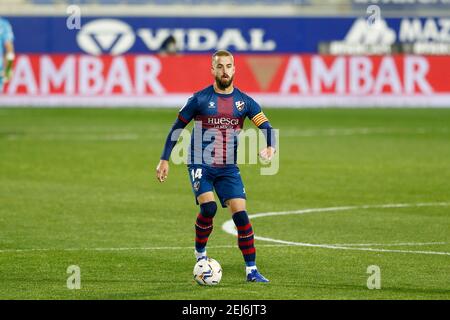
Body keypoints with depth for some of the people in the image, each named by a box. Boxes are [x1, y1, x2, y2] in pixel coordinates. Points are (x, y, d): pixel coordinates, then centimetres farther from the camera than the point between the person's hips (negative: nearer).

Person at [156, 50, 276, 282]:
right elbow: (177, 127, 3)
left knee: (240, 214, -9)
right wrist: (164, 160, 1)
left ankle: (251, 270, -2)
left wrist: (270, 148, -25)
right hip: (200, 164, -2)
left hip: (228, 167, 2)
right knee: (208, 207, -22)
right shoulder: (200, 99, -4)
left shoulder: (244, 101, 2)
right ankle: (200, 252, 5)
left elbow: (266, 127, -3)